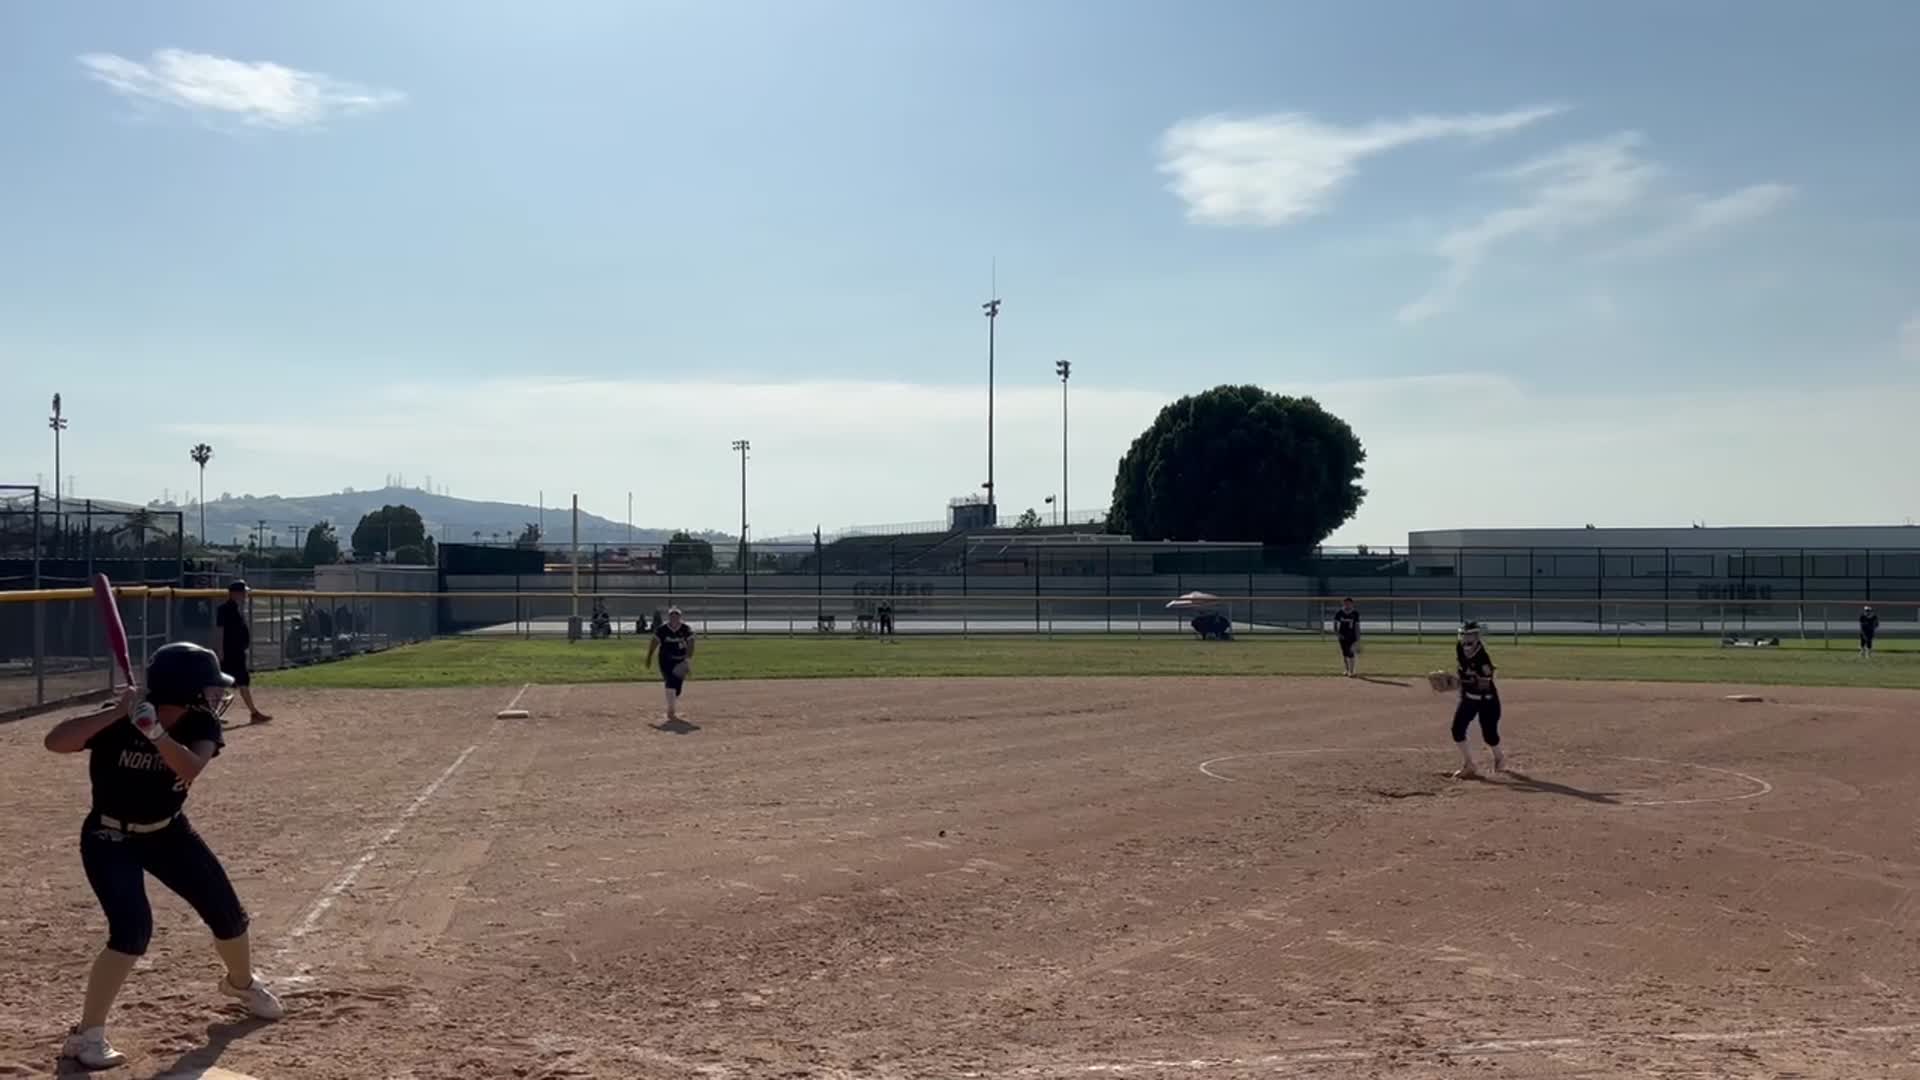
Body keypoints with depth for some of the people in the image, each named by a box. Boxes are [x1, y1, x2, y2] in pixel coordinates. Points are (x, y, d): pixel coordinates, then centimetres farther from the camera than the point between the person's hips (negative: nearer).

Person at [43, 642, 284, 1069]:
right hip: (110, 839, -5)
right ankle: (86, 1034, -8)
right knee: (133, 929, -23)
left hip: (168, 832, 5)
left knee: (226, 911, 10)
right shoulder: (117, 723, -25)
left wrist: (154, 732, -45)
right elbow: (55, 741, -39)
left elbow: (190, 768, -33)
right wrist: (117, 714, -43)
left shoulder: (200, 726, -14)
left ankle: (242, 982, 41)